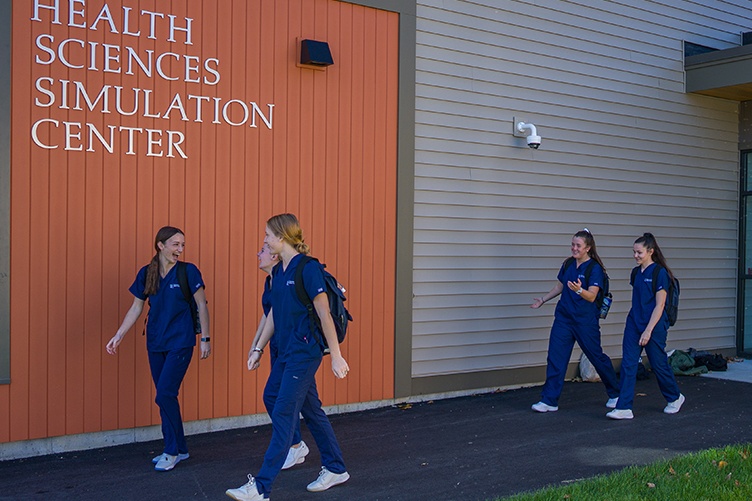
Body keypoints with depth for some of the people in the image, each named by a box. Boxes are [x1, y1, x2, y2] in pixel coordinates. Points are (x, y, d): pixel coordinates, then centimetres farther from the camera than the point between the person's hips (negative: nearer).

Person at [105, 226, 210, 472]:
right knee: (166, 397, 9)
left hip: (180, 343, -5)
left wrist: (205, 338, -4)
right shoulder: (146, 273, 4)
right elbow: (136, 308, 10)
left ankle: (173, 451, 5)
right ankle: (179, 449, 23)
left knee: (165, 394, -11)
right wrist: (118, 336, 4)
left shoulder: (188, 271, -6)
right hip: (155, 344, 5)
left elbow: (202, 306, -3)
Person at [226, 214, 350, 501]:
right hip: (287, 351, 9)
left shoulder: (308, 269, -15)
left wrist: (336, 356, -14)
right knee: (310, 409, 15)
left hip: (304, 352, -9)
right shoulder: (278, 271, 10)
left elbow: (324, 315, -15)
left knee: (283, 413, -6)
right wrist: (258, 348, 18)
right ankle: (335, 469, 29)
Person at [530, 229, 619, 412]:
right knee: (555, 358, -2)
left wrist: (579, 290, -39)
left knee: (597, 357, 7)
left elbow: (591, 296, -20)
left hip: (586, 321, -5)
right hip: (563, 318, 5)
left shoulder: (595, 268, -11)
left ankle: (616, 394, 30)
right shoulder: (567, 264, 8)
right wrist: (543, 299, 22)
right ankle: (549, 401, 1)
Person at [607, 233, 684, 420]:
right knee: (628, 365, -3)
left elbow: (659, 305, -15)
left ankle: (675, 398, 34)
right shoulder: (636, 272, 9)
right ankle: (624, 408, -2)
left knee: (658, 364, 8)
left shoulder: (660, 273, -12)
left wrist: (648, 331, -18)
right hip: (634, 325, 6)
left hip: (654, 326, -6)